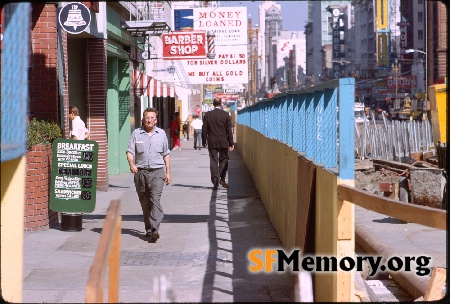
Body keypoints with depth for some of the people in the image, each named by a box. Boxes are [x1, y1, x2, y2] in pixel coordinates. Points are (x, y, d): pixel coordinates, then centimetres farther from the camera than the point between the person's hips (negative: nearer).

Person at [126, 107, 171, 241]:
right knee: (144, 202, 7)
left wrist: (168, 172, 13)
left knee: (155, 200, -15)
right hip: (140, 172, 1)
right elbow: (130, 151, -1)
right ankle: (148, 229, 19)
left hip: (157, 171, -1)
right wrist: (131, 164, -21)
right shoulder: (136, 133, 4)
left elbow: (166, 154, 16)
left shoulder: (161, 134, 9)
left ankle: (155, 229, -23)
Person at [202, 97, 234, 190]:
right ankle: (222, 179, 1)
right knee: (223, 160, 11)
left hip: (212, 142, 1)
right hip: (223, 142, -1)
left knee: (213, 161, 3)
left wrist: (204, 141, 11)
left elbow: (204, 129, 2)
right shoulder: (225, 115, -4)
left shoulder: (207, 115, -1)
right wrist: (231, 143, 2)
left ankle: (215, 182, -2)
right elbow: (229, 130, -3)